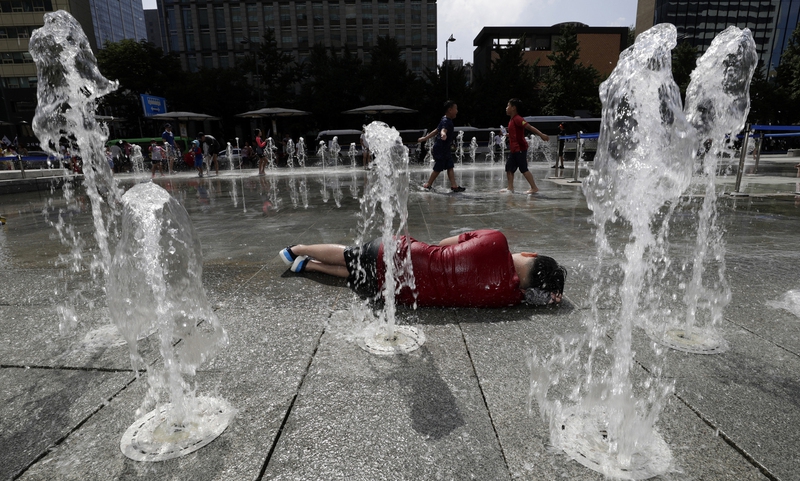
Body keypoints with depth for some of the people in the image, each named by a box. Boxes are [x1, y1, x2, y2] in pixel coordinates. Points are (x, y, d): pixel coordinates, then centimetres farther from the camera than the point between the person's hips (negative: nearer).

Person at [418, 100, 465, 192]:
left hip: (445, 149, 10)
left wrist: (425, 138, 28)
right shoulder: (446, 121, -17)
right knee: (438, 168, 0)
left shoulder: (447, 120, 14)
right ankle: (428, 185, 15)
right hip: (440, 149, -10)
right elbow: (443, 130, -38)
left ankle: (454, 185, 2)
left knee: (450, 167, 4)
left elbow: (436, 130, 22)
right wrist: (443, 134, -62)